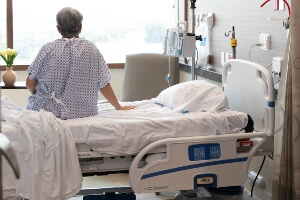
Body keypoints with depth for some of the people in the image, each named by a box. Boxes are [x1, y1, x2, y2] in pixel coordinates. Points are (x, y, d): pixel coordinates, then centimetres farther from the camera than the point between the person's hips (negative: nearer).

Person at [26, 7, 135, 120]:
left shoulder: (48, 49, -5)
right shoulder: (91, 49, -3)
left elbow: (30, 83, -1)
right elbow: (103, 85, -1)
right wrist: (119, 107, 12)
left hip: (47, 109, -1)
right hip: (81, 112, 2)